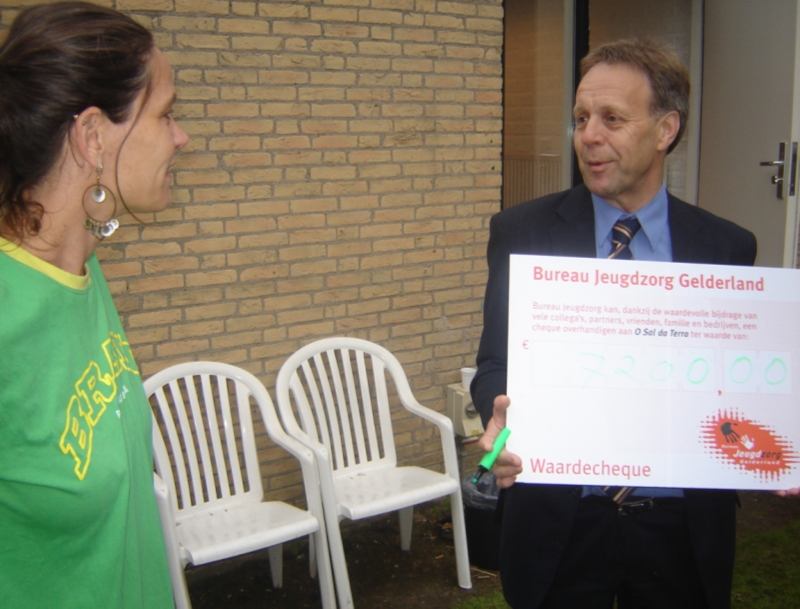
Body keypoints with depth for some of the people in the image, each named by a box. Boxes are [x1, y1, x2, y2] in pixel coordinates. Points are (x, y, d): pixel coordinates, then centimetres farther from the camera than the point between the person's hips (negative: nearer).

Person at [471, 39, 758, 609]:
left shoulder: (727, 247, 0)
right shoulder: (522, 232, -3)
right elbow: (496, 364, -2)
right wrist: (504, 420, -24)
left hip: (684, 531, 1)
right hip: (561, 526, 0)